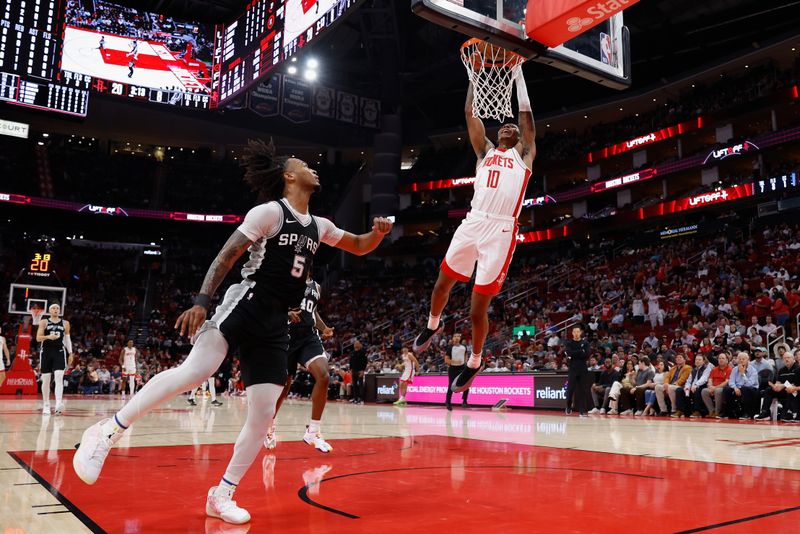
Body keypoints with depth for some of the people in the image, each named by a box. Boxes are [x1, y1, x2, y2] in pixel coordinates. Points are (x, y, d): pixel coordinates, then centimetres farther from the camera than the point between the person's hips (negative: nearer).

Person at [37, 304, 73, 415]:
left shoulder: (65, 323, 9)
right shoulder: (44, 323, 4)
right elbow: (38, 338, -2)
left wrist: (70, 352, 8)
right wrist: (48, 337, -22)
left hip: (59, 352, 0)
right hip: (46, 352, 0)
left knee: (59, 378, -15)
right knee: (46, 380, 6)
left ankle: (59, 403, -26)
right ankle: (46, 405, 17)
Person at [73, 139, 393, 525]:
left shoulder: (318, 226, 18)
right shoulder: (270, 211, -3)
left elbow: (360, 247, 30)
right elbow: (226, 256, -7)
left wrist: (378, 232, 8)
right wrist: (202, 300, -18)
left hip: (276, 323, 7)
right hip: (246, 304, -7)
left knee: (263, 415, 1)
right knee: (195, 370, -29)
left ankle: (222, 495, 14)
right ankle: (107, 432, -14)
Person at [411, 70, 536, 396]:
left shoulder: (524, 154, 16)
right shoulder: (485, 151, 22)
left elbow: (526, 114, 9)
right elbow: (471, 113, 16)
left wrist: (518, 73, 13)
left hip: (501, 230, -3)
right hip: (473, 223, 4)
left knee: (478, 308, -1)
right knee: (442, 283, 12)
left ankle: (475, 362, 20)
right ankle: (433, 325, 44)